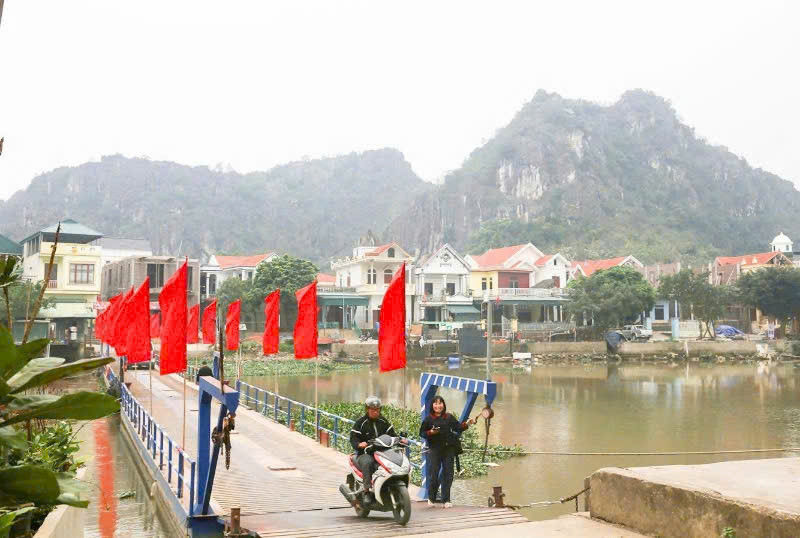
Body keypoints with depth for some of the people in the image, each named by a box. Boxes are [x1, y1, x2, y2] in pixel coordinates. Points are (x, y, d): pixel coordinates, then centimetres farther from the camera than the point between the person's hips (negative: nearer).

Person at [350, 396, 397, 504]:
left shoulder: (383, 421, 17)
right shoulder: (360, 422, 3)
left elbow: (391, 434, 18)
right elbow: (353, 438, -4)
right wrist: (359, 444, -26)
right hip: (365, 453, -4)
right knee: (368, 462, -38)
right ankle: (367, 491, -35)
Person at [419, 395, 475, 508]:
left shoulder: (449, 417, 8)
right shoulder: (428, 418, 1)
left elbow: (458, 427, 4)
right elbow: (421, 433, 3)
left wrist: (466, 424, -12)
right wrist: (430, 432, -16)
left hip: (449, 449, 2)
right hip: (434, 449, -2)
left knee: (448, 475, 3)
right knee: (433, 474, -2)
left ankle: (446, 500, 12)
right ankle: (431, 498, 18)